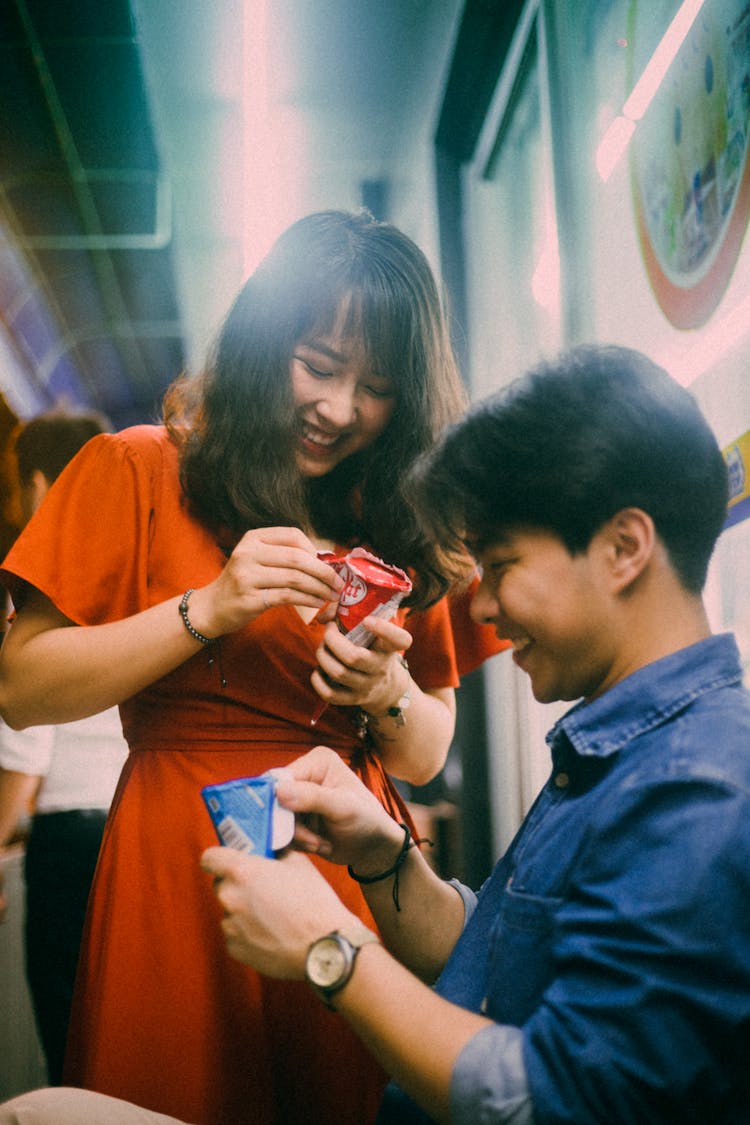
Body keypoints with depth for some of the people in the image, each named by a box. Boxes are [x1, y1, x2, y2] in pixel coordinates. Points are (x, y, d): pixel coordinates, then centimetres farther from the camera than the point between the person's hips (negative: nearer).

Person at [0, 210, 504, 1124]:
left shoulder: (399, 525, 10)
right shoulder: (137, 471, -1)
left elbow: (426, 758, 11)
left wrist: (389, 695, -10)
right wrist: (205, 611, -16)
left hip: (356, 873, 3)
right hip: (180, 871, -3)